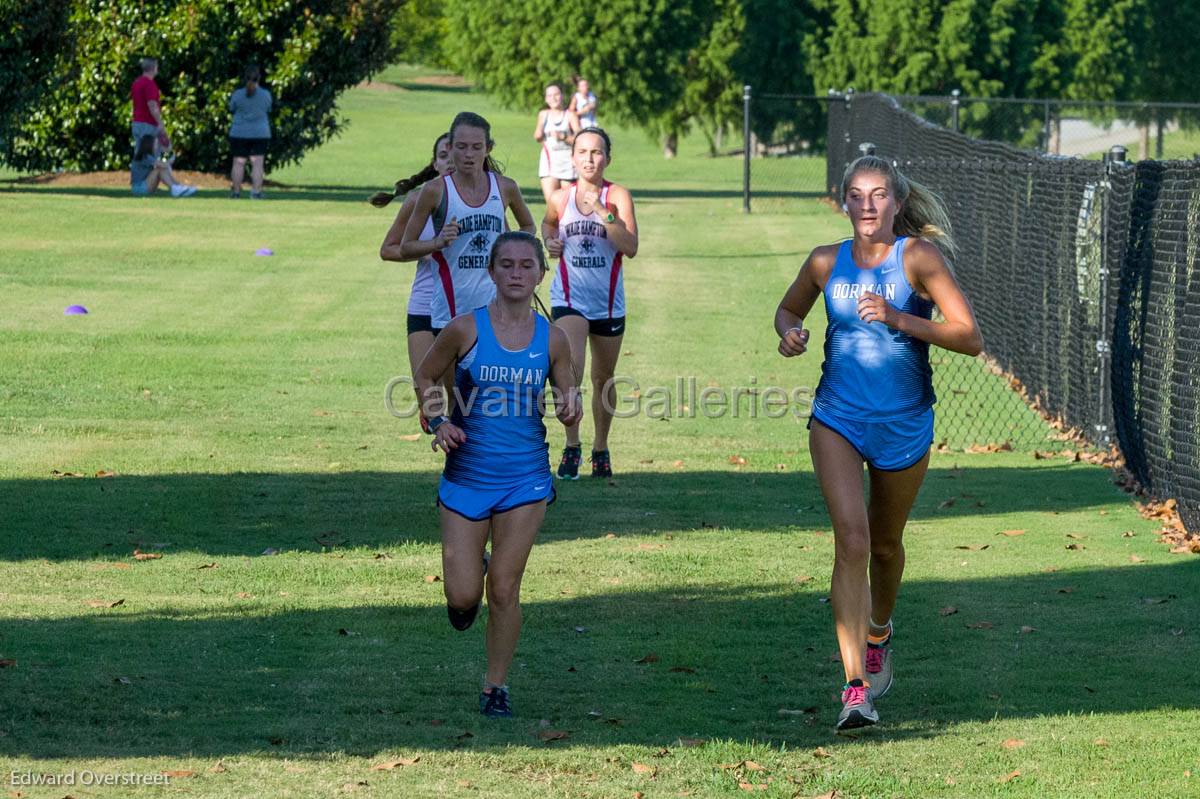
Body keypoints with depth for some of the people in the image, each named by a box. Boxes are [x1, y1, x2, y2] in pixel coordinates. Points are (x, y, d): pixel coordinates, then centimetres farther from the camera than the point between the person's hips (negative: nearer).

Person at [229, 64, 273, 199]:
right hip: (260, 134, 0)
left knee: (238, 163, 6)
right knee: (257, 164, -1)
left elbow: (232, 108, 7)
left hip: (240, 133, 0)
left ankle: (236, 192, 10)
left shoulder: (238, 94, -7)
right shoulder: (266, 95, -4)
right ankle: (256, 192, -7)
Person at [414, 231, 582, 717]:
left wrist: (570, 410, -14)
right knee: (463, 598, -3)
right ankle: (468, 579, 34)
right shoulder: (466, 330, -6)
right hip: (466, 476, -1)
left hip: (525, 480, 1)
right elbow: (425, 376, 8)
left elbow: (570, 406, 10)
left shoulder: (552, 339, 0)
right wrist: (439, 421, -8)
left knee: (505, 590, 0)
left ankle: (496, 687, 16)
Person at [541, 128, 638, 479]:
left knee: (603, 379, 13)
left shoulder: (618, 196, -5)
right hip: (569, 299, 0)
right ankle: (572, 446, -10)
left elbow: (630, 247, -17)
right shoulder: (561, 198, 2)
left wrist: (602, 211, -24)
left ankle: (601, 448, 31)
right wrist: (550, 241, 4)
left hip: (609, 302, 0)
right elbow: (548, 223, 26)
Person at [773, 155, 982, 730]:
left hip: (904, 424, 0)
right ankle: (856, 685, -23)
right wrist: (789, 332, -4)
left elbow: (970, 339, -16)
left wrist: (900, 319, -28)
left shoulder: (919, 257, -11)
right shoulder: (826, 263, -1)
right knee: (851, 538, -18)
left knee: (885, 544, 18)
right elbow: (788, 309, 19)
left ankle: (878, 634, 50)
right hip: (838, 419, 0)